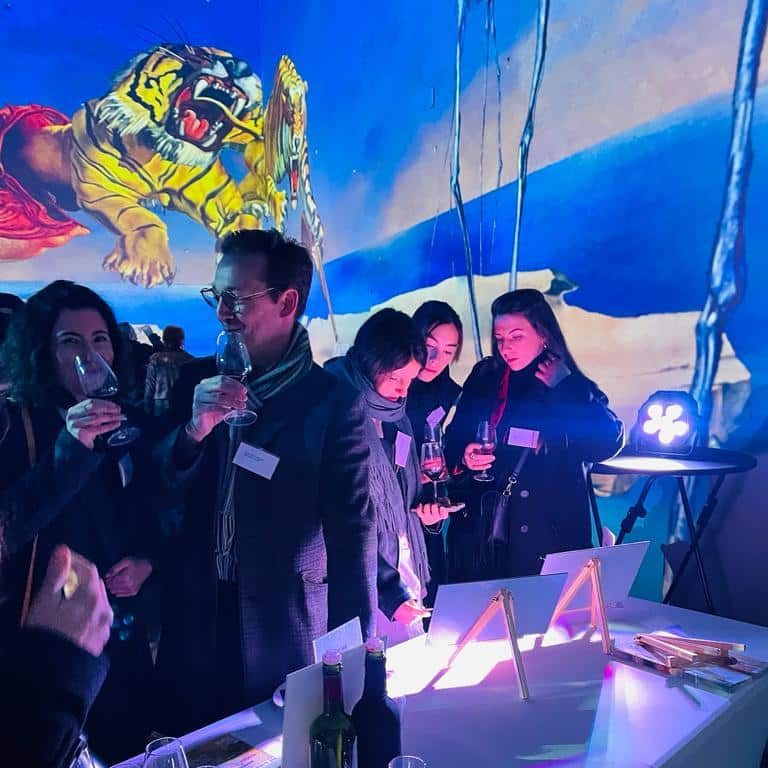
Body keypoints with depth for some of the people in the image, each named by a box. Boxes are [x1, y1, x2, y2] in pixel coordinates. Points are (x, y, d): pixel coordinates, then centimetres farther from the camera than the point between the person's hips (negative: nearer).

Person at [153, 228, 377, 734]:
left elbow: (352, 530, -11)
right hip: (195, 622, 4)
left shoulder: (332, 400, -12)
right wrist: (193, 430, -17)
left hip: (288, 630, -3)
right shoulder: (198, 382, 1)